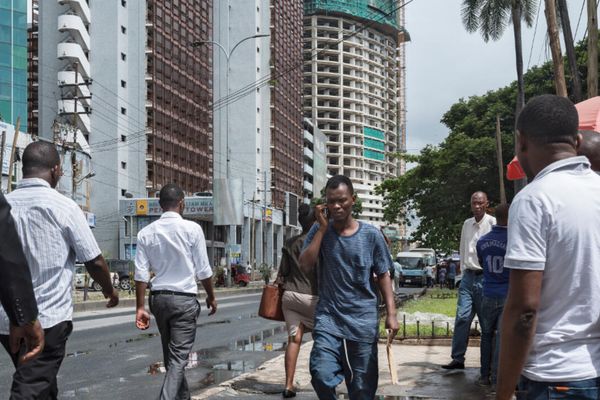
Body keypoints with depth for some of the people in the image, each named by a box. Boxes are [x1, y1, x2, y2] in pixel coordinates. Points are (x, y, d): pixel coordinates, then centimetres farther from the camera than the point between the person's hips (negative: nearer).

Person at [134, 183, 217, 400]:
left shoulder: (146, 233, 0)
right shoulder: (192, 229, -9)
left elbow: (141, 274, -3)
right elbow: (203, 270, -5)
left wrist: (140, 307, 2)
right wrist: (211, 296, 9)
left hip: (158, 298, 5)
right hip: (184, 299, -4)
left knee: (169, 355, 20)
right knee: (178, 358, -4)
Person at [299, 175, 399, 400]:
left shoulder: (370, 235, 0)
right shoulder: (319, 230, 3)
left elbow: (383, 275, 4)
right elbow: (305, 267, -9)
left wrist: (391, 313, -5)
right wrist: (323, 228, -10)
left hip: (363, 322, 0)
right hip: (328, 319, 0)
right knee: (322, 376, -19)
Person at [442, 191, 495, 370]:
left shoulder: (493, 223, -7)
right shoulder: (467, 224, 11)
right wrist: (464, 270, 13)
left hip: (485, 277, -5)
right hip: (468, 276, 5)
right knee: (462, 317, 0)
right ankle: (458, 358, 5)